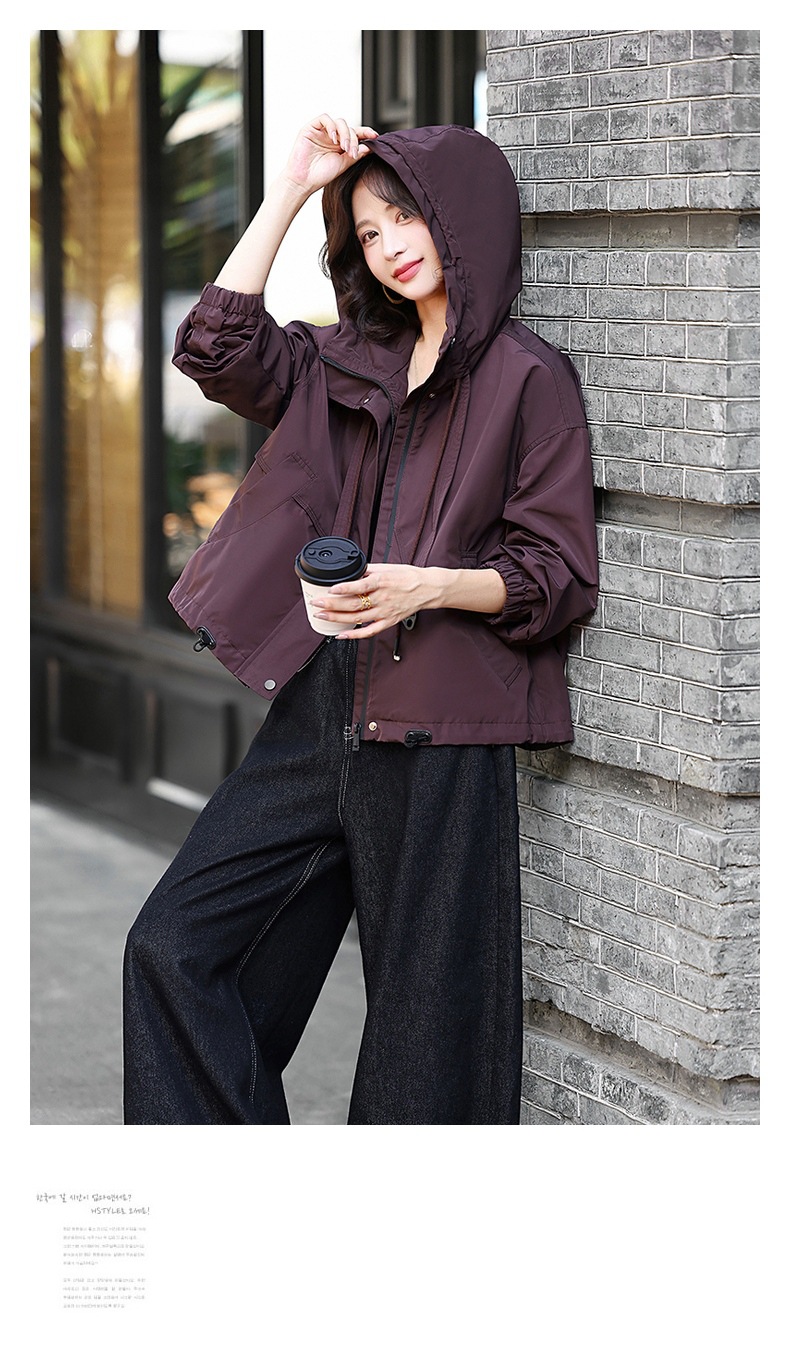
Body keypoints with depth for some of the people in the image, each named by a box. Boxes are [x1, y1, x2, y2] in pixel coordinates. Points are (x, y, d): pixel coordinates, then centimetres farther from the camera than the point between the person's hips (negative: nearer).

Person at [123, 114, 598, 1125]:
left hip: (438, 736, -6)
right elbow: (217, 350, 5)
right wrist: (290, 192, 5)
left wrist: (429, 587, -21)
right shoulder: (351, 364, 17)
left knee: (425, 1019, -1)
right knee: (175, 947, 0)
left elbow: (561, 577, -5)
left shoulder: (526, 376, -1)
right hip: (320, 712, 6)